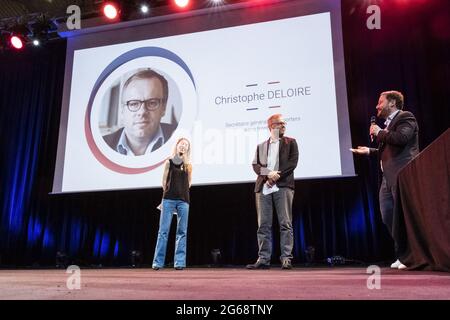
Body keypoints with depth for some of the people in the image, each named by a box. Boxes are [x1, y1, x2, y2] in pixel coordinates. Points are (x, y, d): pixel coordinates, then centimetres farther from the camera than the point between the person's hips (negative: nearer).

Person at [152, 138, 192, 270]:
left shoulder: (188, 165, 13)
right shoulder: (169, 161, 7)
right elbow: (164, 181, 8)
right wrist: (168, 192, 9)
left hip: (183, 200, 2)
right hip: (169, 199, -2)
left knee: (182, 232, 1)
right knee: (163, 231, -3)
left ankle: (180, 262, 5)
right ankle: (158, 262, 1)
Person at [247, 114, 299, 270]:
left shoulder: (290, 142, 15)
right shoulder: (261, 146, 21)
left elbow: (293, 162, 1)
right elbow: (256, 165, 8)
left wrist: (276, 176, -10)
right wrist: (268, 173, -12)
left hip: (283, 186, -2)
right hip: (263, 187, 2)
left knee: (285, 223, -6)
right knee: (263, 225, 0)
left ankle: (286, 258, -3)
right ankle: (263, 259, 4)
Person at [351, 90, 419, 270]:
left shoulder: (405, 118, -3)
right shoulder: (389, 123, 23)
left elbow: (401, 138, -23)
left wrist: (379, 133, -10)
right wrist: (369, 151, 22)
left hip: (402, 175, -9)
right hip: (388, 178, 9)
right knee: (387, 217, 8)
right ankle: (402, 254, 19)